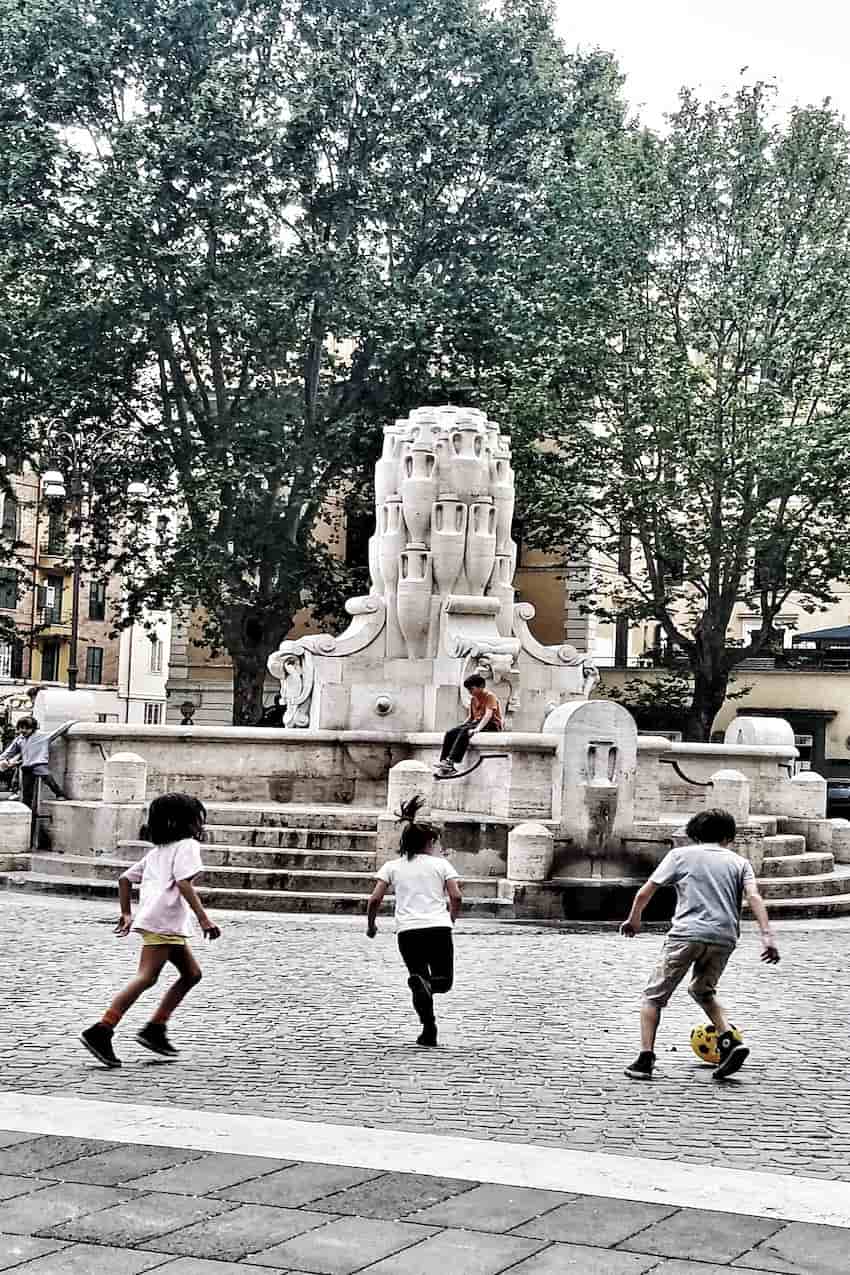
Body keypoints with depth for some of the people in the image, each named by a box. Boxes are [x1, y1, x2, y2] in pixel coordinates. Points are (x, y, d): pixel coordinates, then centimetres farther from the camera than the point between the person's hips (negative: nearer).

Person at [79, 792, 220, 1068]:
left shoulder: (157, 851, 26)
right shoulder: (187, 845, -1)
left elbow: (124, 878, 25)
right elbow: (184, 882, -17)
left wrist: (126, 914, 28)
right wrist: (204, 919, -20)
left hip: (170, 926, 10)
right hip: (164, 921, -10)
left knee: (191, 973, 15)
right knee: (146, 977, -15)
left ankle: (155, 1028, 11)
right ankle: (101, 1032, -21)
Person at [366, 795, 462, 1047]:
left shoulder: (392, 866, 13)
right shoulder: (441, 864, 10)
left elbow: (374, 899, 3)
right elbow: (456, 896, -2)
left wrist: (371, 925, 18)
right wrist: (451, 919, 15)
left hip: (407, 931, 1)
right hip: (438, 927, -1)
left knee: (421, 982, 15)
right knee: (444, 981, 11)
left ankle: (429, 1030, -3)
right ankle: (425, 983, -26)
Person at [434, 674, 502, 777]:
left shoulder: (490, 696, -10)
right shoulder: (473, 699, 16)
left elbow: (488, 715, -25)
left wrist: (477, 729, -37)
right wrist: (460, 726, 5)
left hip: (491, 725, -9)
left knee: (465, 732, -34)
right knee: (450, 733, -12)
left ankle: (451, 762, -39)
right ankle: (444, 762, -17)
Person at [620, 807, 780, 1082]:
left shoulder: (680, 855, 12)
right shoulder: (739, 862, 16)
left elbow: (644, 894, 10)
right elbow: (754, 897, -1)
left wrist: (633, 920, 27)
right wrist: (766, 936, -8)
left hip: (686, 934, -3)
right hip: (724, 938, 3)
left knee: (655, 996, 10)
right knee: (702, 990, 27)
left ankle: (645, 1060, 1)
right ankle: (730, 1041, 9)